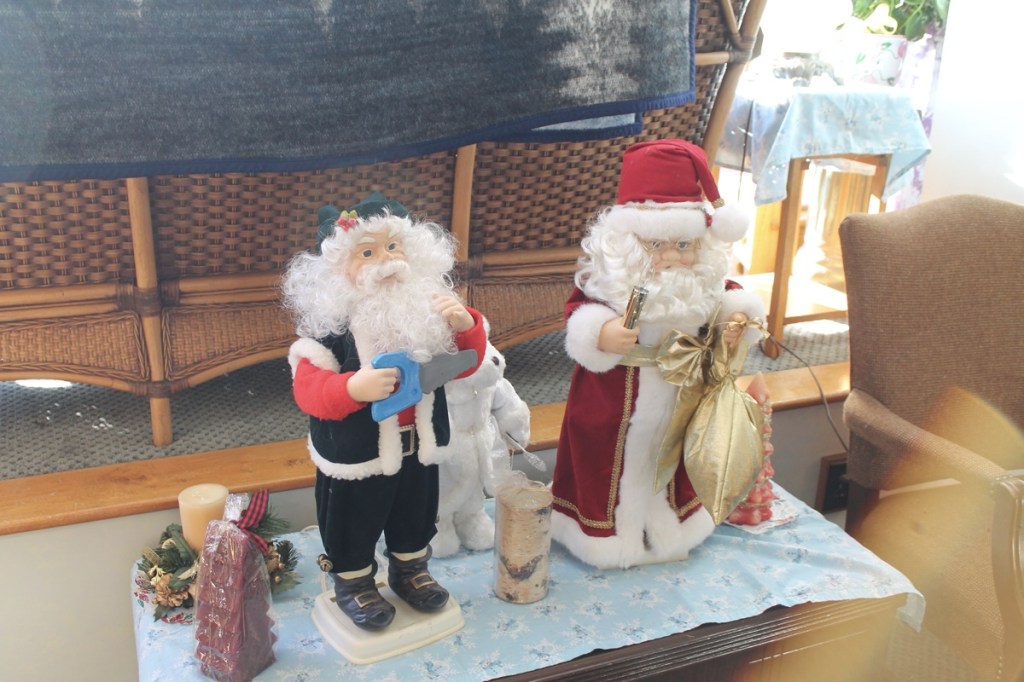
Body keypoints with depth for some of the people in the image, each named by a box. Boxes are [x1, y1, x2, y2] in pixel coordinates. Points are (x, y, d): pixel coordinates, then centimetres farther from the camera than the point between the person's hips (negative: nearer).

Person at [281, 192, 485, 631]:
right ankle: (352, 583, 41)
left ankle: (409, 570, 50)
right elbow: (307, 387, -23)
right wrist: (353, 388, -41)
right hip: (357, 451, -4)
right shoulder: (332, 321, -19)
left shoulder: (427, 304, -5)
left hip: (418, 446, 5)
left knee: (415, 513, 25)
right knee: (354, 523, 16)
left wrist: (466, 326, -20)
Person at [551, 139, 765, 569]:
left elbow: (727, 303, 7)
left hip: (677, 401, 5)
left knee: (669, 462, 23)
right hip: (615, 403, -4)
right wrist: (601, 336, -41)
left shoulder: (704, 282, -8)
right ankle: (608, 533, 33)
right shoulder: (608, 278, -22)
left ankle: (670, 531, 45)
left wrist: (736, 320, -14)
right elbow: (579, 314, -22)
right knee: (616, 464, 12)